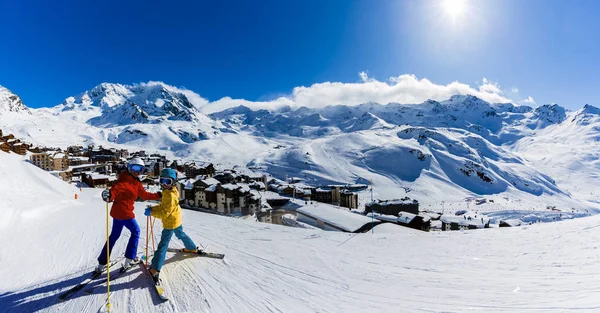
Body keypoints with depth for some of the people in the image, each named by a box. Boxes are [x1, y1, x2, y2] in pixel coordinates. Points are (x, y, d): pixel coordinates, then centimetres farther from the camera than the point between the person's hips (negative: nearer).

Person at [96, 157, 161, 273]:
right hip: (124, 213, -9)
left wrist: (158, 195, 19)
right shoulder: (124, 180, -17)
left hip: (118, 212, 9)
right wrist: (108, 196, -51)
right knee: (135, 231, 8)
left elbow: (144, 194, 17)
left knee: (114, 236, 17)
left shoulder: (136, 182, 9)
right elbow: (115, 189, -34)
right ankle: (129, 259, 17)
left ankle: (101, 263, 26)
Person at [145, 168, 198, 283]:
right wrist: (153, 208, -4)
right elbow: (163, 206, 9)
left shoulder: (170, 195, -27)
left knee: (163, 245, -9)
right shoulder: (169, 192, 4)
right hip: (176, 221, 10)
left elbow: (164, 213, -29)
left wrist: (151, 212, -26)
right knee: (181, 235, 31)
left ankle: (155, 270, -9)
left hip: (170, 223, -10)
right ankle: (193, 248, 52)